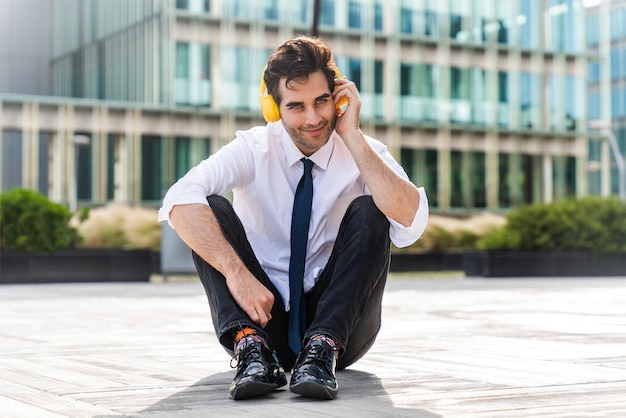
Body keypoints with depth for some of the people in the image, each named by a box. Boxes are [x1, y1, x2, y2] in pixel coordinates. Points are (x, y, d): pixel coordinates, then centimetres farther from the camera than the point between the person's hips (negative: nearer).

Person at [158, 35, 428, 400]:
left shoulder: (364, 153, -5)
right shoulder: (253, 149, -6)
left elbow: (411, 222, -26)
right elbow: (180, 202, -25)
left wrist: (352, 136, -23)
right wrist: (236, 271, -37)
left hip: (339, 321, 0)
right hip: (262, 312, 0)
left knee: (369, 211, -23)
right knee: (212, 209, -20)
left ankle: (323, 348, -33)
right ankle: (251, 345, -33)